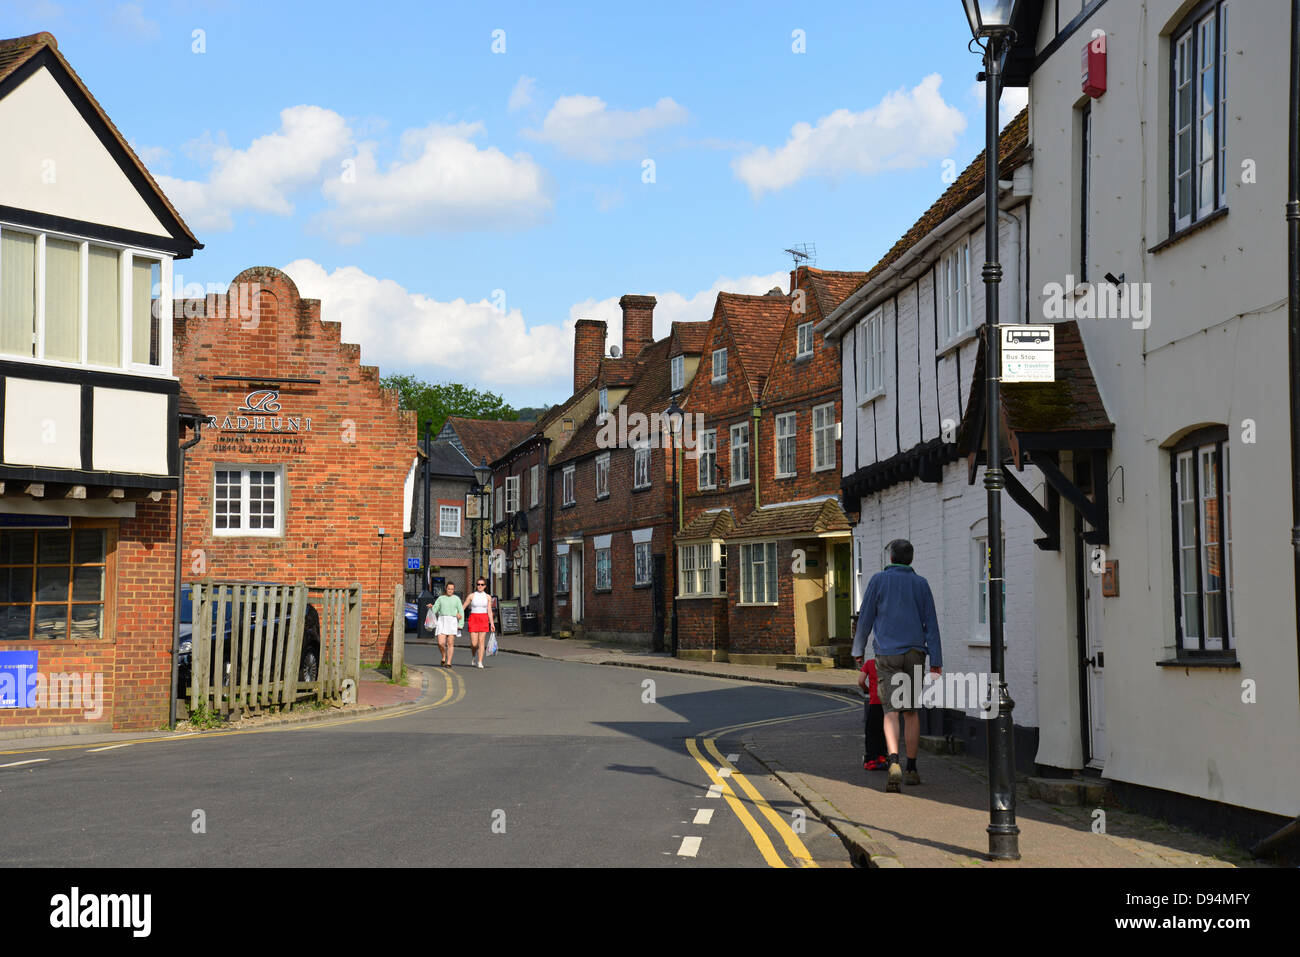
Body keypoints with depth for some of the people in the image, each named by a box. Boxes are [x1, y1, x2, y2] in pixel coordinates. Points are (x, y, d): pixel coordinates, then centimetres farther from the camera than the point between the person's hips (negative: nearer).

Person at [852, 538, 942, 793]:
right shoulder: (920, 584, 5)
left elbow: (865, 617, 1)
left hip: (888, 654, -2)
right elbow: (931, 623, 2)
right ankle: (912, 769, 18)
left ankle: (894, 763, -27)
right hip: (915, 653, 2)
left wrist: (858, 650, 12)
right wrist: (936, 660, 2)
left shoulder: (879, 580, 0)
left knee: (891, 711, -6)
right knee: (911, 712, 13)